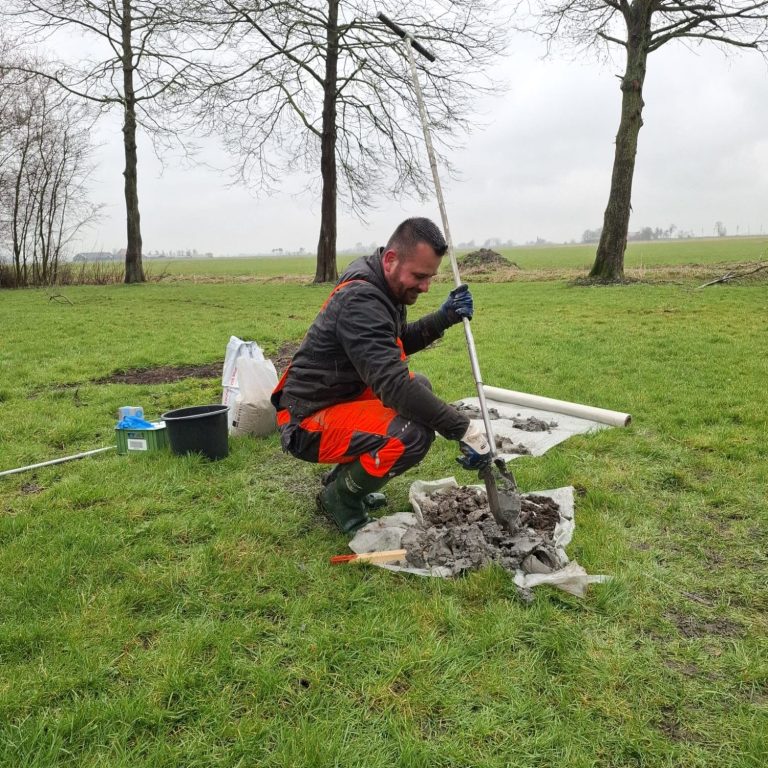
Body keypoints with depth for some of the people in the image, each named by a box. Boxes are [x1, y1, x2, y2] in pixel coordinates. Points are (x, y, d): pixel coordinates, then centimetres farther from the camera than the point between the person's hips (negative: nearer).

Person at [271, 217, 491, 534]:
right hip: (308, 424, -10)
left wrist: (444, 318, -1)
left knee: (420, 386, 16)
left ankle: (344, 475, 16)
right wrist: (465, 430, -31)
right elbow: (394, 385, -33)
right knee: (415, 434, -28)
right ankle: (340, 496, -1)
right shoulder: (360, 300, -26)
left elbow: (401, 342, 17)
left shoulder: (377, 283, 4)